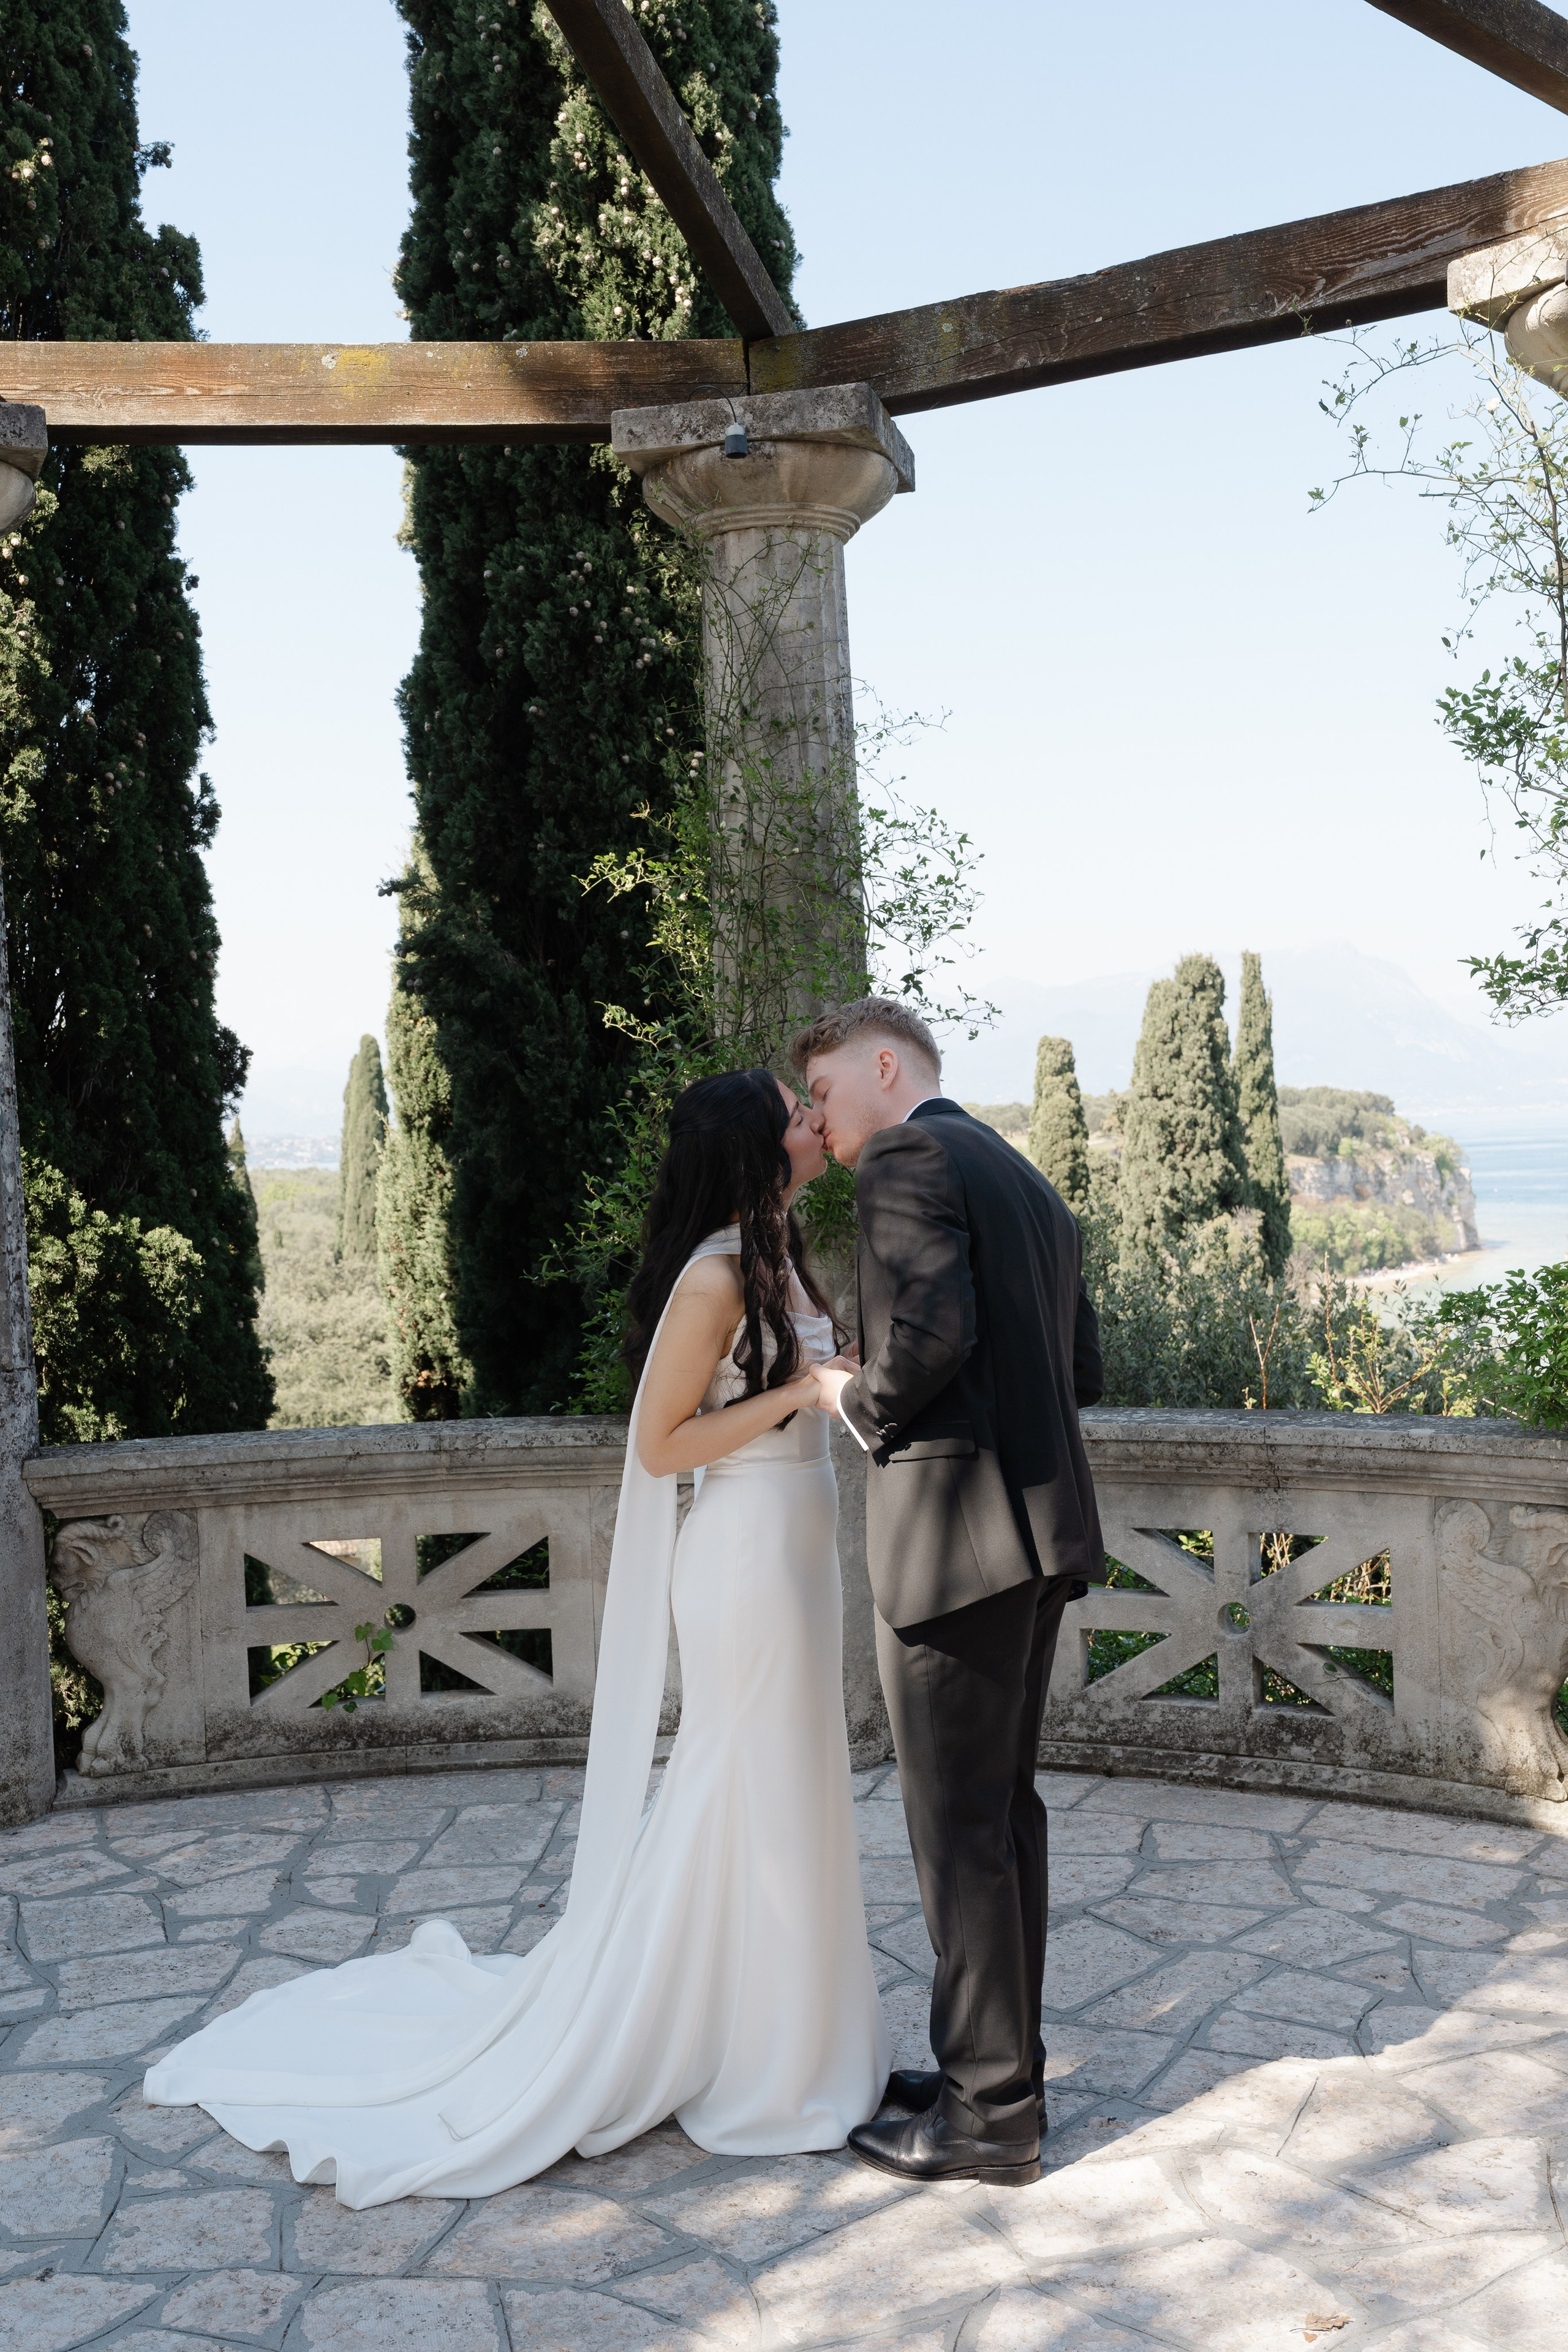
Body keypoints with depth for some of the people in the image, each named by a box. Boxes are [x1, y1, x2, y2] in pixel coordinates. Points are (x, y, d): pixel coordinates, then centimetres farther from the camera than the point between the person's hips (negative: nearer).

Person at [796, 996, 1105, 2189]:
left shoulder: (906, 1160, -10)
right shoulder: (1030, 1184, 19)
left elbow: (934, 1331, -25)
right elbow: (1082, 1369, 18)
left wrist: (858, 1399, -6)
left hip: (956, 1538, -10)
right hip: (1042, 1527, 10)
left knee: (959, 1826, 0)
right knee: (1005, 1805, 17)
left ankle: (989, 2114, 11)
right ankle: (1003, 2065, 29)